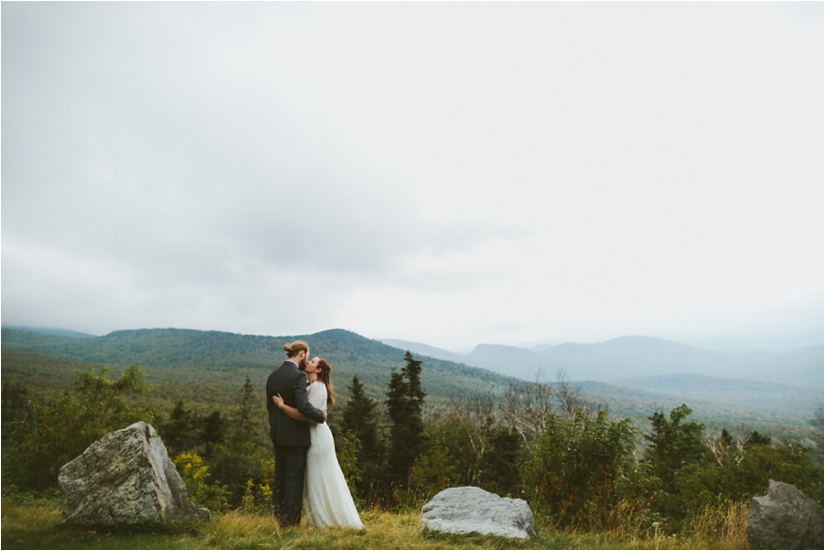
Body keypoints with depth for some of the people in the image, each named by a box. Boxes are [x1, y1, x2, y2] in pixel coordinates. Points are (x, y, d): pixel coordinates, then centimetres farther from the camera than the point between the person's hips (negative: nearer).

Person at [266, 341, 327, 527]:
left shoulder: (273, 375, 6)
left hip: (278, 434, 8)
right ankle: (291, 521, 10)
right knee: (294, 479, 3)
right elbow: (304, 406, -28)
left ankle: (278, 518, 25)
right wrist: (321, 415, -12)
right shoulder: (298, 376, -19)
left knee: (280, 477, 16)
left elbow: (269, 405, 13)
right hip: (296, 435, -8)